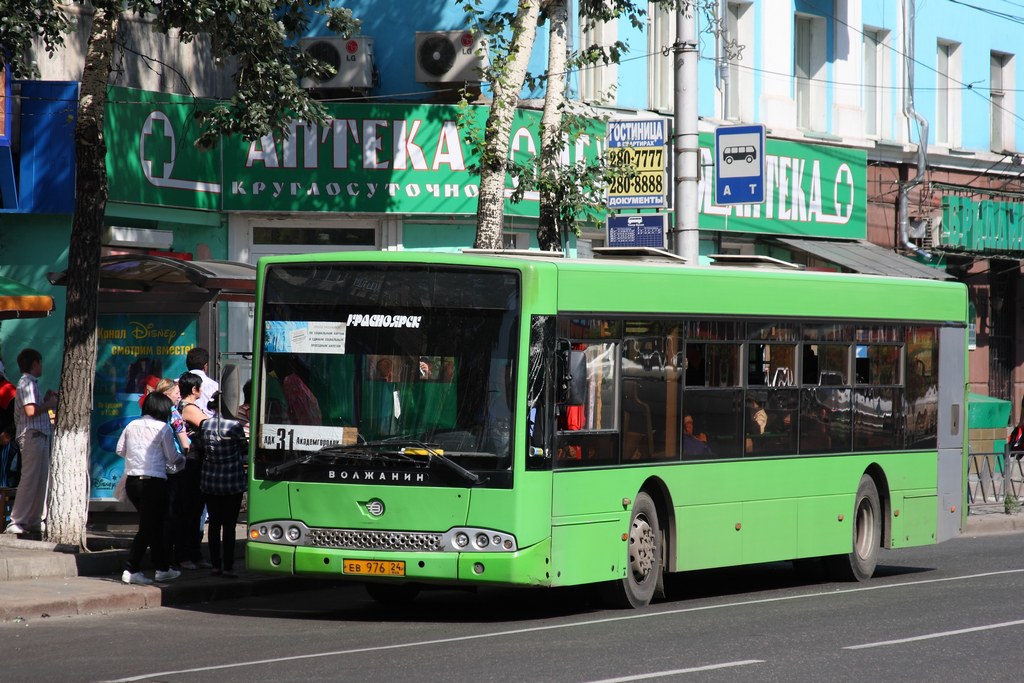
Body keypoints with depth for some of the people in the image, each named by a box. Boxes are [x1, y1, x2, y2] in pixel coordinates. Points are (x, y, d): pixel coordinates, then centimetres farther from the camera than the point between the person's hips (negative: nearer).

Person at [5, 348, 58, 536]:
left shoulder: (31, 383, 22)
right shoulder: (26, 383, -8)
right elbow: (30, 411, -20)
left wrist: (46, 399, 14)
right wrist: (49, 404, -7)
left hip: (40, 435, 10)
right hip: (32, 435, -10)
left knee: (42, 479, 9)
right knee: (30, 479, -12)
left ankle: (35, 521, 10)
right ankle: (16, 522, -14)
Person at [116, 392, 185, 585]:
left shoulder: (132, 425, 9)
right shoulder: (163, 428, -6)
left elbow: (120, 450, 15)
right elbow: (172, 458, -2)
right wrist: (182, 459, 19)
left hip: (132, 480, 6)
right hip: (153, 481, -6)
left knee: (155, 524, 17)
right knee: (148, 527, 0)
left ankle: (163, 568, 20)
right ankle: (131, 570, -1)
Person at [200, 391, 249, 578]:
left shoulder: (205, 425, -3)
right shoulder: (235, 426, -15)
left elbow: (200, 450, 6)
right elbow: (246, 452, -3)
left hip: (209, 481, 4)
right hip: (233, 482, -4)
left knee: (214, 523, 12)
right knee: (229, 525, 1)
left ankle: (216, 564, 13)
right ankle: (228, 567, 1)